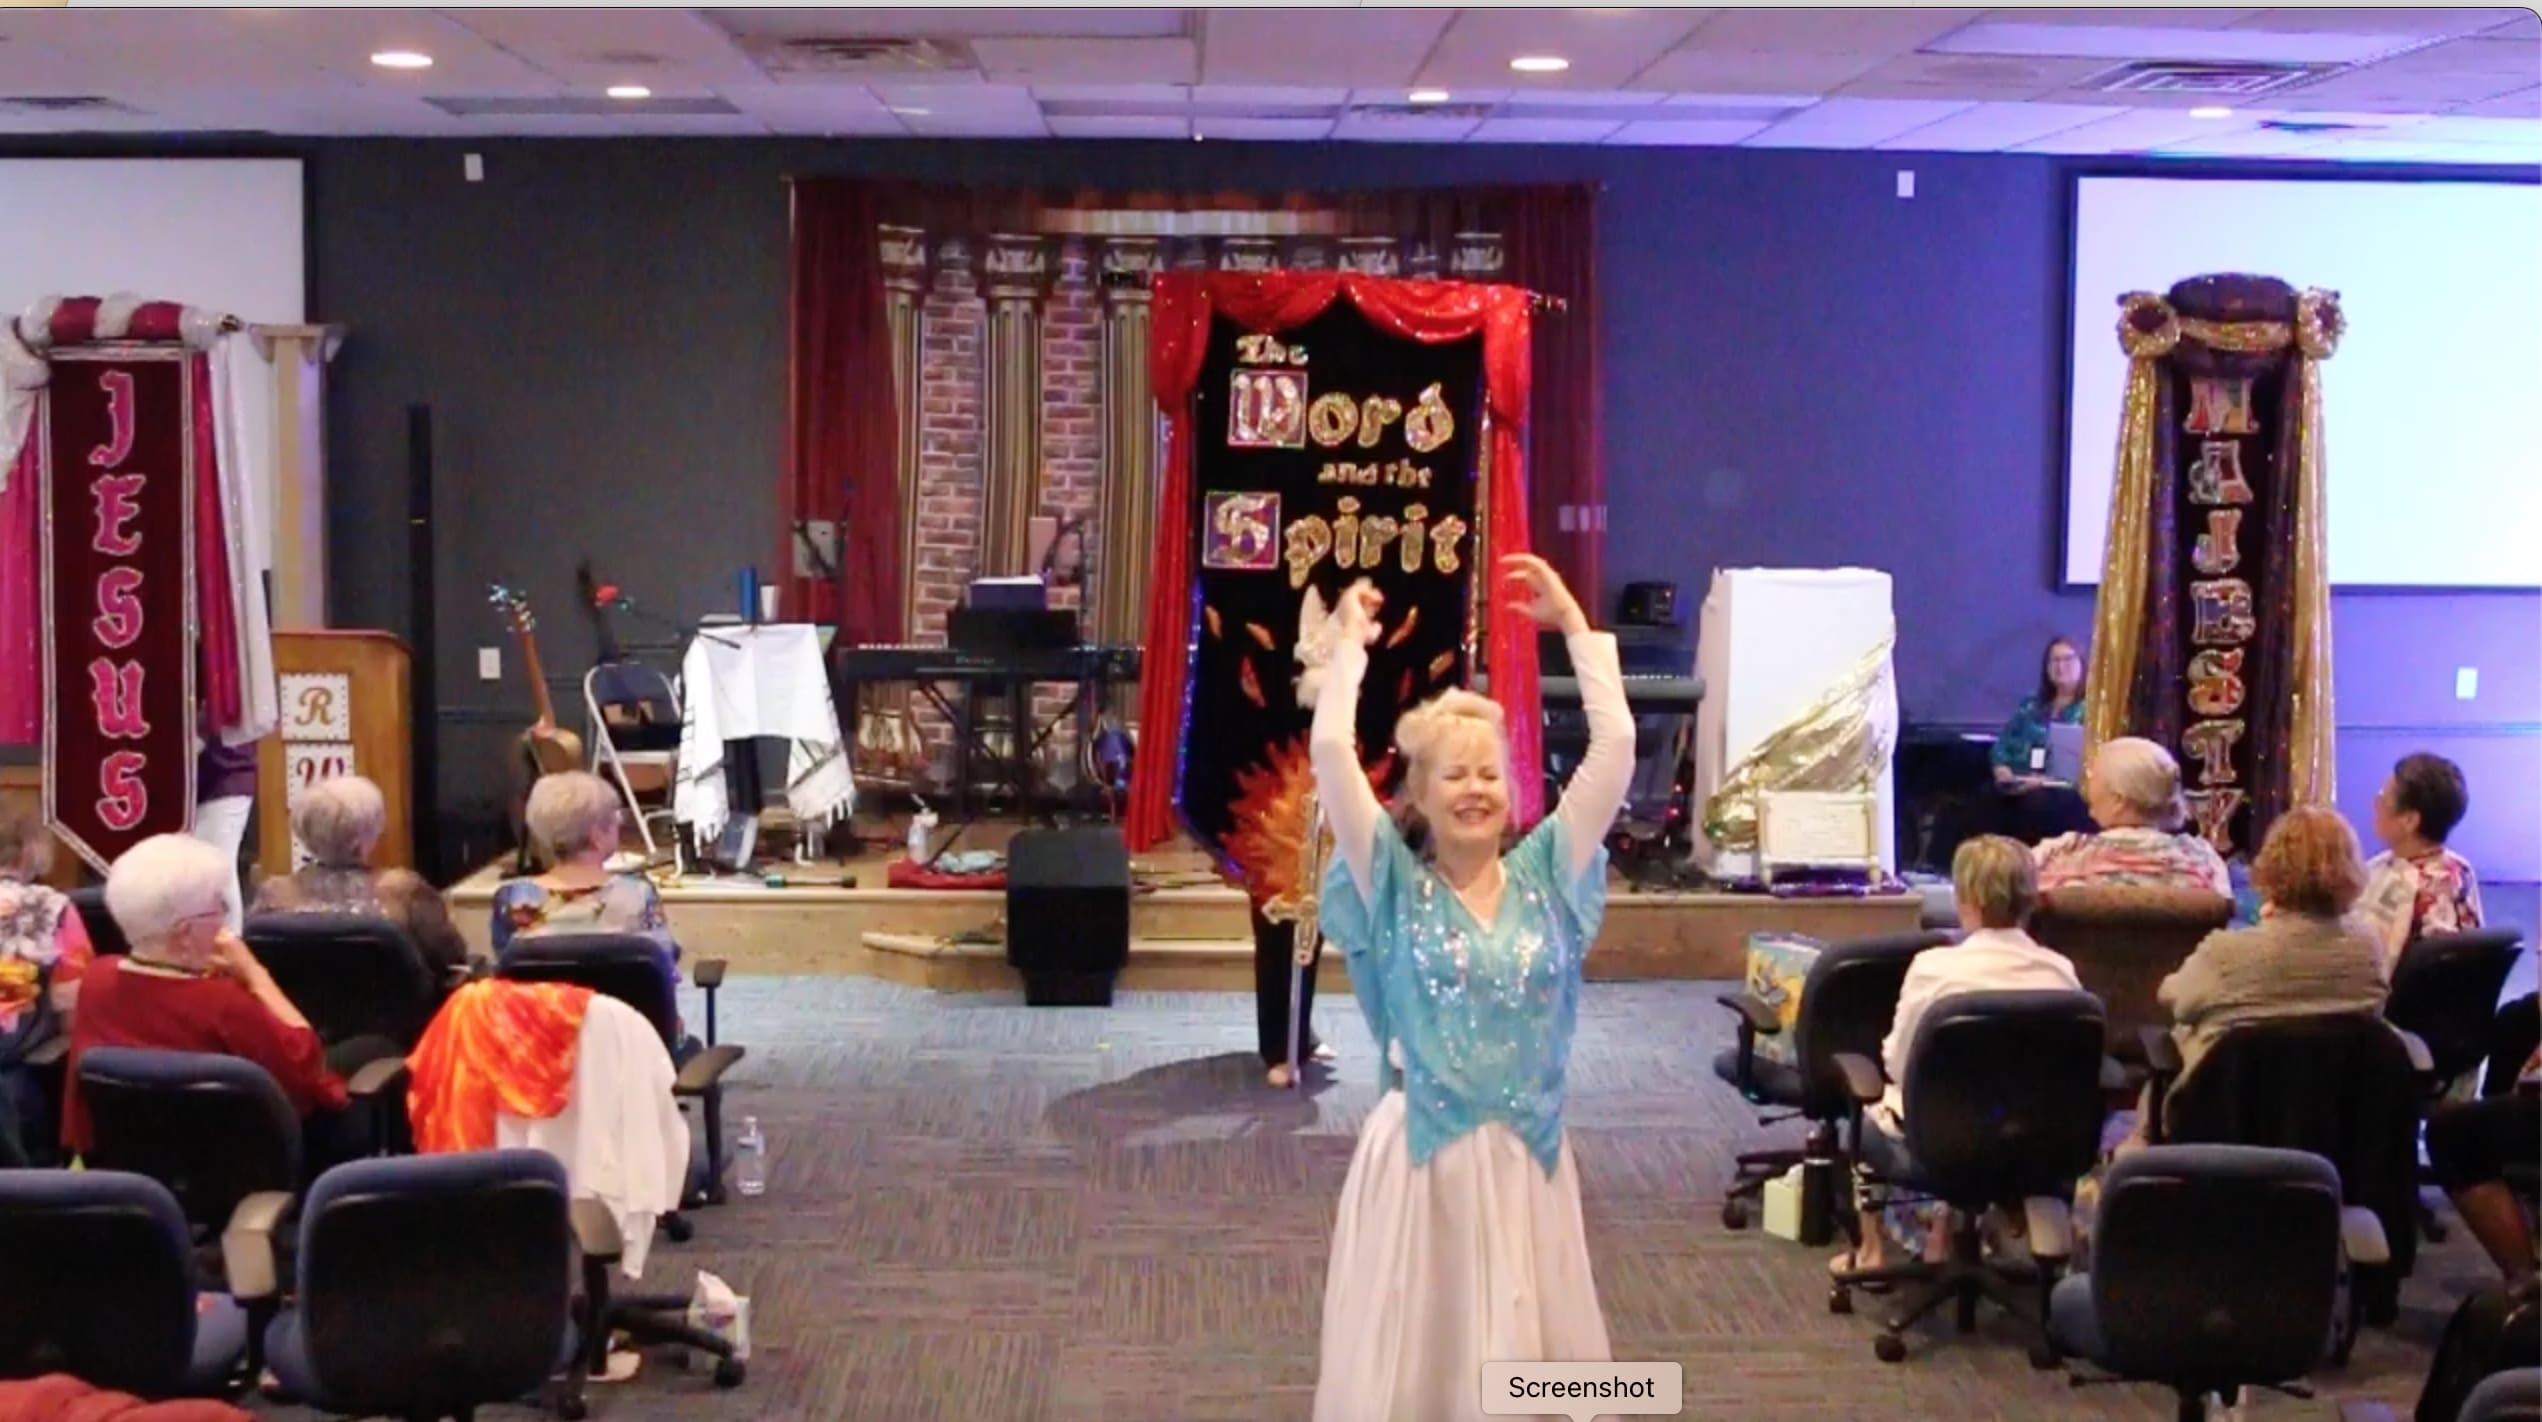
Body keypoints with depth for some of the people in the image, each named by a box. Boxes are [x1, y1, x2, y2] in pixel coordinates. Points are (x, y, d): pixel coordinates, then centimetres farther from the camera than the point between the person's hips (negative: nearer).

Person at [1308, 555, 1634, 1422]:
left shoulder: (1545, 873, 2)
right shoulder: (1394, 884, -4)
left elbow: (1614, 744, -4)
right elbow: (1329, 749, -15)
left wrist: (1574, 624, 0)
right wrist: (1352, 643, -5)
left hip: (1526, 1152, 3)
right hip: (1420, 1152, -2)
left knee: (1529, 1352, 12)